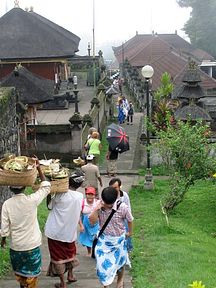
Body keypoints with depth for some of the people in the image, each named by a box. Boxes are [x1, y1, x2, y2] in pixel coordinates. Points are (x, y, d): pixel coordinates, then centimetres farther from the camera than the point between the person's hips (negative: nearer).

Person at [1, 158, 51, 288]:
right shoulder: (32, 200, -19)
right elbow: (46, 186, -5)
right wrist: (39, 168, -7)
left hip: (16, 246, 2)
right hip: (32, 245, -2)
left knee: (19, 272, 25)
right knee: (31, 275, 15)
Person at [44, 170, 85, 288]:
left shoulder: (61, 195, -21)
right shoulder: (80, 196, -7)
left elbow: (49, 205, -7)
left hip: (56, 232, -4)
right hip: (70, 232, 4)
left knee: (58, 256, 9)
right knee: (70, 253, 27)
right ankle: (70, 275, 39)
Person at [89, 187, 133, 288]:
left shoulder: (122, 207, -26)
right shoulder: (99, 206, -19)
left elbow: (130, 220, -7)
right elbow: (92, 221, -20)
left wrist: (130, 232, 10)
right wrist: (96, 209, -34)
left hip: (118, 240, -1)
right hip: (103, 240, 1)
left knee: (119, 261, 21)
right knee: (103, 263, -1)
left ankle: (120, 280, 52)